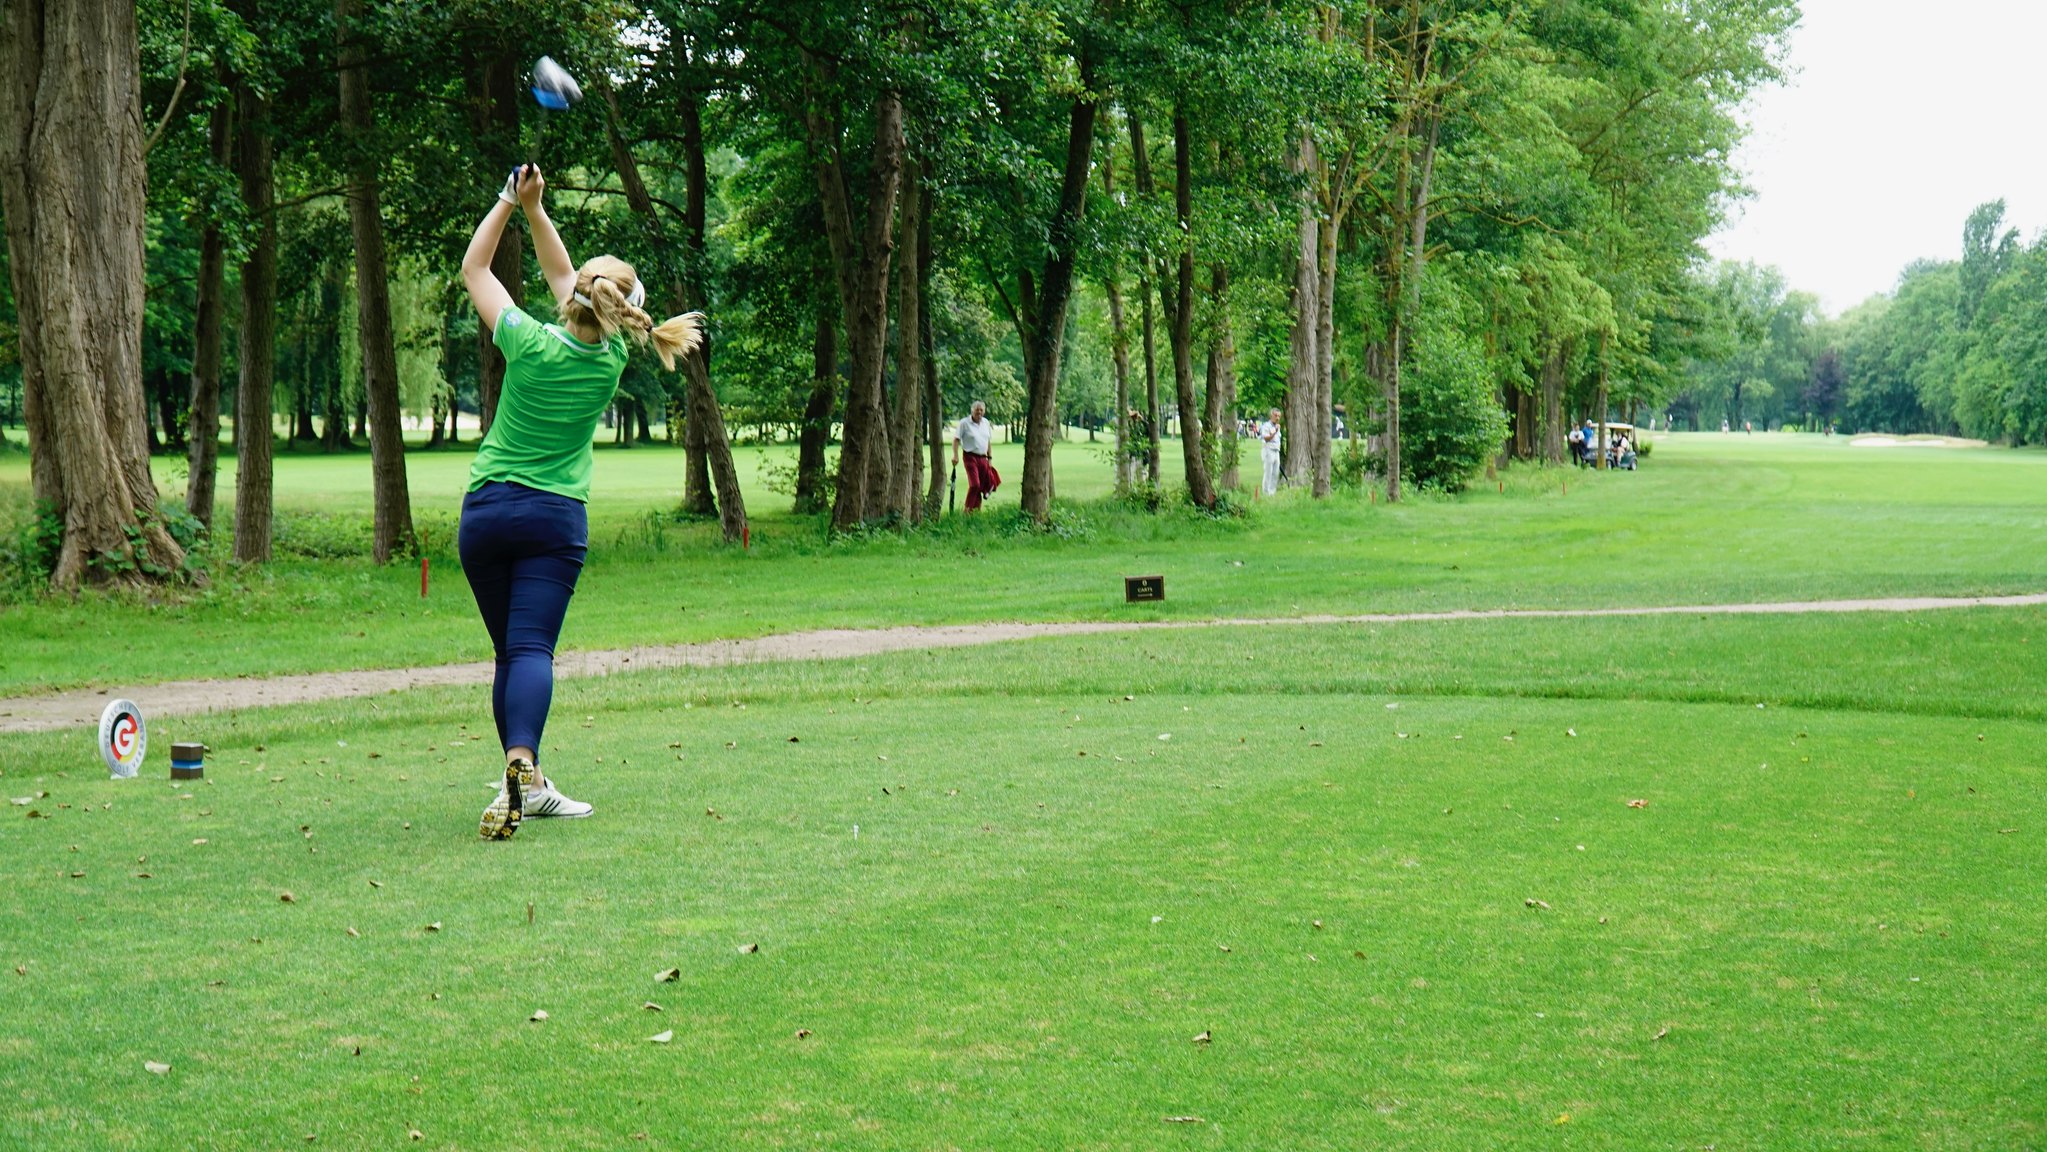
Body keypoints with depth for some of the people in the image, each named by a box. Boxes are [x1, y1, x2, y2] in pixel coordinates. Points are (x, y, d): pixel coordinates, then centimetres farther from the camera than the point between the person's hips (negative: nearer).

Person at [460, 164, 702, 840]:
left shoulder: (532, 345, -10)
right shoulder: (609, 357, -3)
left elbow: (473, 270, 5)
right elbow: (561, 274, 13)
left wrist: (512, 203, 9)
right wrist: (534, 209, 13)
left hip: (486, 510, 0)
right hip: (556, 516, 0)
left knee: (510, 652, 10)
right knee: (532, 648, -10)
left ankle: (526, 784, 10)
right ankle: (520, 764, -34)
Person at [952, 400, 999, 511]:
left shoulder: (986, 423, 12)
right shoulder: (964, 423, -5)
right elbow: (956, 439, -6)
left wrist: (990, 458, 18)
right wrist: (955, 455, -16)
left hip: (983, 458, 6)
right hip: (971, 457, -6)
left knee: (982, 485, 3)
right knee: (975, 484, -15)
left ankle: (977, 508, 12)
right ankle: (968, 509, -4)